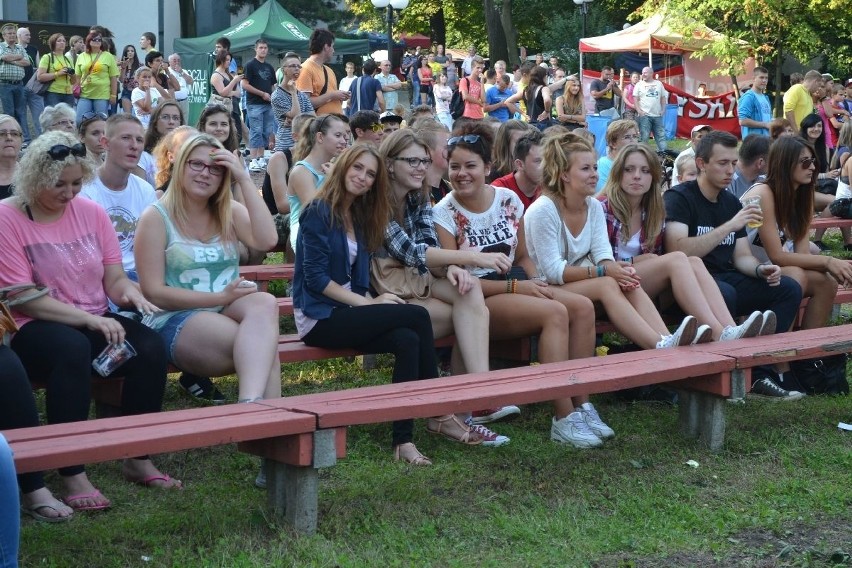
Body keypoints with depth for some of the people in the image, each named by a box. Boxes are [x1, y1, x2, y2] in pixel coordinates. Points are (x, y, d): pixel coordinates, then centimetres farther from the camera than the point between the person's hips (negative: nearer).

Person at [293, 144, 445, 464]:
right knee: (417, 316, -21)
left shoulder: (360, 217, 16)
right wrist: (368, 303, -17)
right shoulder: (320, 212, -8)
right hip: (319, 318, -7)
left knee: (407, 340, -24)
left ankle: (403, 439, -24)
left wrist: (371, 301, -6)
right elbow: (315, 277, -14)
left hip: (346, 312, 7)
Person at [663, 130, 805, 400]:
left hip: (724, 279, 8)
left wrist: (761, 269, -8)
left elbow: (742, 257, 17)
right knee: (724, 294, -38)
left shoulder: (731, 202, 15)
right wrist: (730, 226, -24)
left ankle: (759, 373, -9)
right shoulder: (678, 198, -8)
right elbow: (678, 251, -24)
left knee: (789, 288, -7)